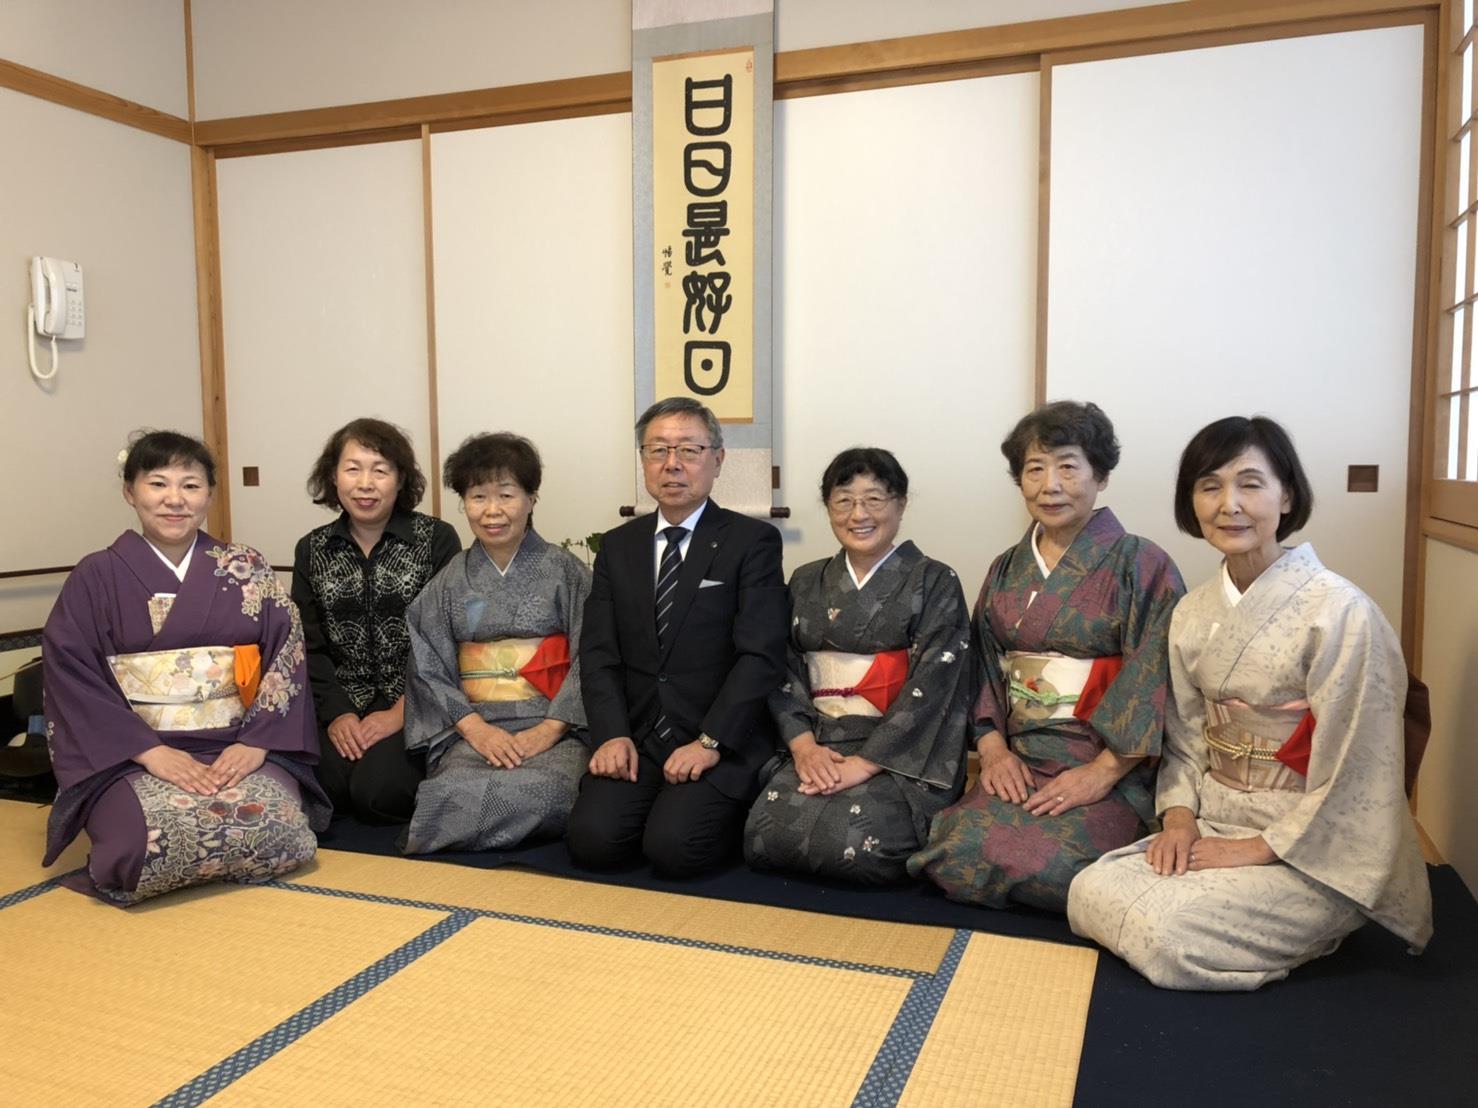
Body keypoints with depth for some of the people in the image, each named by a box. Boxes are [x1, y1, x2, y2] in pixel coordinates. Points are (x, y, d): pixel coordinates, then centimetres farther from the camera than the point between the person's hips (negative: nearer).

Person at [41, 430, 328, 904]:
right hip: (132, 756, 0)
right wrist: (150, 750, -15)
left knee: (276, 827, -28)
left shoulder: (247, 569, 7)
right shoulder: (96, 577, 3)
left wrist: (256, 742, -13)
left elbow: (287, 656, 0)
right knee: (152, 839, -29)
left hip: (240, 748, 1)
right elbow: (70, 677, -4)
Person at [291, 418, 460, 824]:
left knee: (377, 789, -24)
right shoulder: (312, 550, 10)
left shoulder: (437, 539, -1)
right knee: (322, 785, -23)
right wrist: (335, 713, -9)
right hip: (340, 701, 3)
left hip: (413, 702, -3)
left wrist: (403, 710, -15)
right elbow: (309, 647, 6)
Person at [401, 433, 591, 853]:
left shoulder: (565, 571, 4)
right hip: (472, 728, 1)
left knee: (545, 789, -34)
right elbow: (429, 667, 5)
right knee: (455, 790, -32)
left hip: (554, 727, -1)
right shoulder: (449, 582, 11)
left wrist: (549, 729, -14)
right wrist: (475, 728, -10)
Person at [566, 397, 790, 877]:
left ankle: (723, 811, 10)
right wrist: (612, 735, -9)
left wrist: (710, 742, -18)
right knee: (592, 840, -18)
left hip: (724, 742, -3)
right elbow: (598, 652, 6)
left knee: (674, 848, -22)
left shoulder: (752, 541, -2)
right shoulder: (618, 546, 13)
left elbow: (762, 654, -11)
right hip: (636, 740, 4)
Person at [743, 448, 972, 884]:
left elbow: (932, 687, -10)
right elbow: (786, 669, 7)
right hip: (818, 746, 3)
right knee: (766, 837, -23)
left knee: (854, 843, -28)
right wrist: (802, 743, -11)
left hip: (903, 755, -3)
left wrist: (864, 763, -18)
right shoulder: (806, 583, 13)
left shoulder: (935, 583, 0)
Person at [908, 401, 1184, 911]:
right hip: (1018, 760, 4)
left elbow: (1153, 683, -10)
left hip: (1108, 768, -4)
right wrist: (993, 748, -5)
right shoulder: (1006, 571, 12)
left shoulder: (1141, 565, -4)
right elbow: (984, 667, 11)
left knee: (1047, 868, -27)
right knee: (956, 855, -20)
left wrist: (1101, 772, -17)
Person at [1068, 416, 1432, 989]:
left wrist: (1260, 848, -15)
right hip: (1213, 822, 6)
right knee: (1090, 893, -13)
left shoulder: (1340, 613, -17)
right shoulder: (1193, 613, 4)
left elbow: (1352, 775, -16)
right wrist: (1179, 812, -5)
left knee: (1167, 934, -24)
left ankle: (1307, 932, 5)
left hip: (1316, 850, -6)